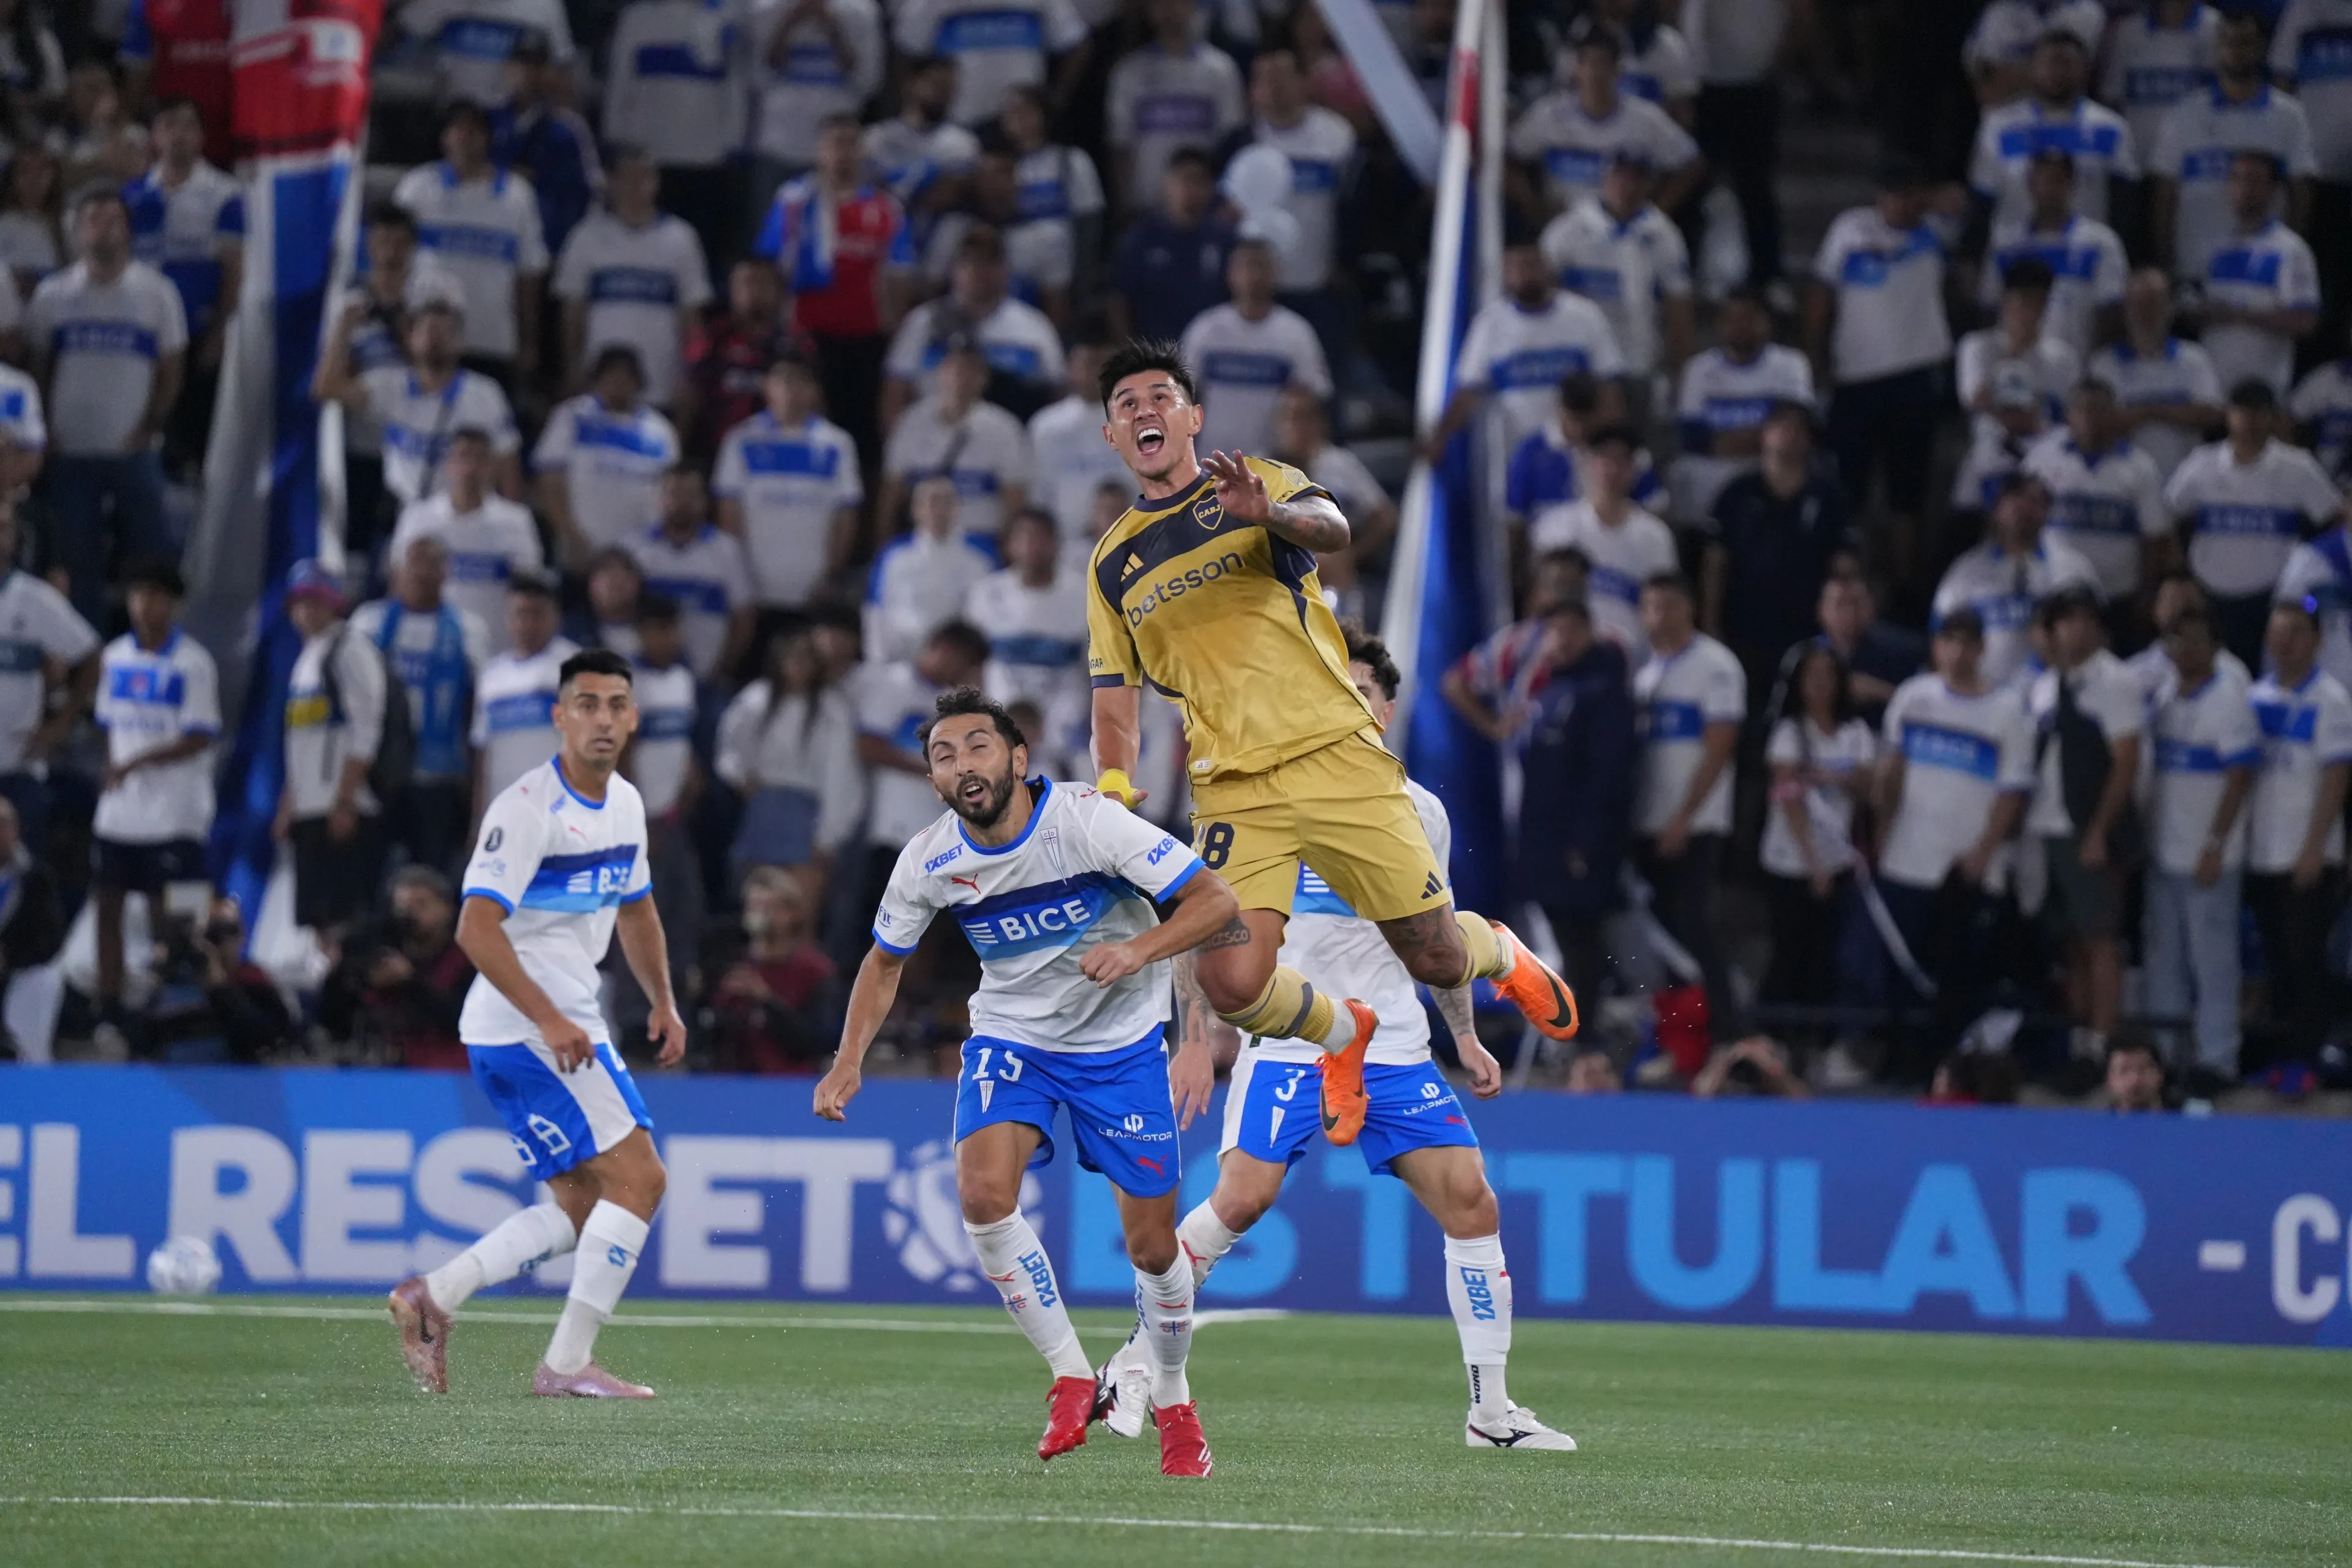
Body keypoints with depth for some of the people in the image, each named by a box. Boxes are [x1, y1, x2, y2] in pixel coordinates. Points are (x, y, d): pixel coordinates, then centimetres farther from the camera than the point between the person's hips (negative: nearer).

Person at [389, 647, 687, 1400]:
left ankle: (432, 1297, 12)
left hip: (569, 1023, 9)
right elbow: (476, 927, -23)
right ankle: (569, 1363, -10)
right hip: (524, 1028, -9)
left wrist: (663, 1002, 20)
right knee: (639, 1175, -13)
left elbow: (635, 910, 28)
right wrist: (549, 1021, -28)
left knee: (584, 1207, 11)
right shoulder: (527, 807, -17)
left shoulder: (625, 803, 11)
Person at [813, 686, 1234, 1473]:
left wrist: (1138, 950, -38)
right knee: (983, 1192, -25)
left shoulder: (1086, 819, -23)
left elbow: (1216, 900, -21)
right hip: (1010, 1035, 2)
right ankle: (1071, 1378, -10)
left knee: (1152, 1245, -1)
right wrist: (849, 1063, -6)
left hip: (1122, 1041, -2)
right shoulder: (928, 861, -12)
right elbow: (885, 961, 7)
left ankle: (1174, 1402, 26)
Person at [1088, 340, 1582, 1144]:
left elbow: (1331, 527, -18)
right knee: (1228, 984, -16)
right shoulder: (1114, 561, 14)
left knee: (1434, 956, -1)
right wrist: (1114, 785, -1)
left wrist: (1271, 512, -41)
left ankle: (1500, 953, 37)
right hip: (1233, 792, 2)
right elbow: (1115, 694, 19)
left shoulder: (1258, 483, 4)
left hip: (1335, 755, -2)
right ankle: (1342, 1035, 16)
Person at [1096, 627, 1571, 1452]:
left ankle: (1491, 1411, 2)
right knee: (1241, 1198, -19)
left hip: (1395, 1051, 3)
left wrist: (1465, 1036, 22)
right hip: (1286, 1043, -3)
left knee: (1471, 1203, -6)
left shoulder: (1420, 812, 9)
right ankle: (1135, 1363, -2)